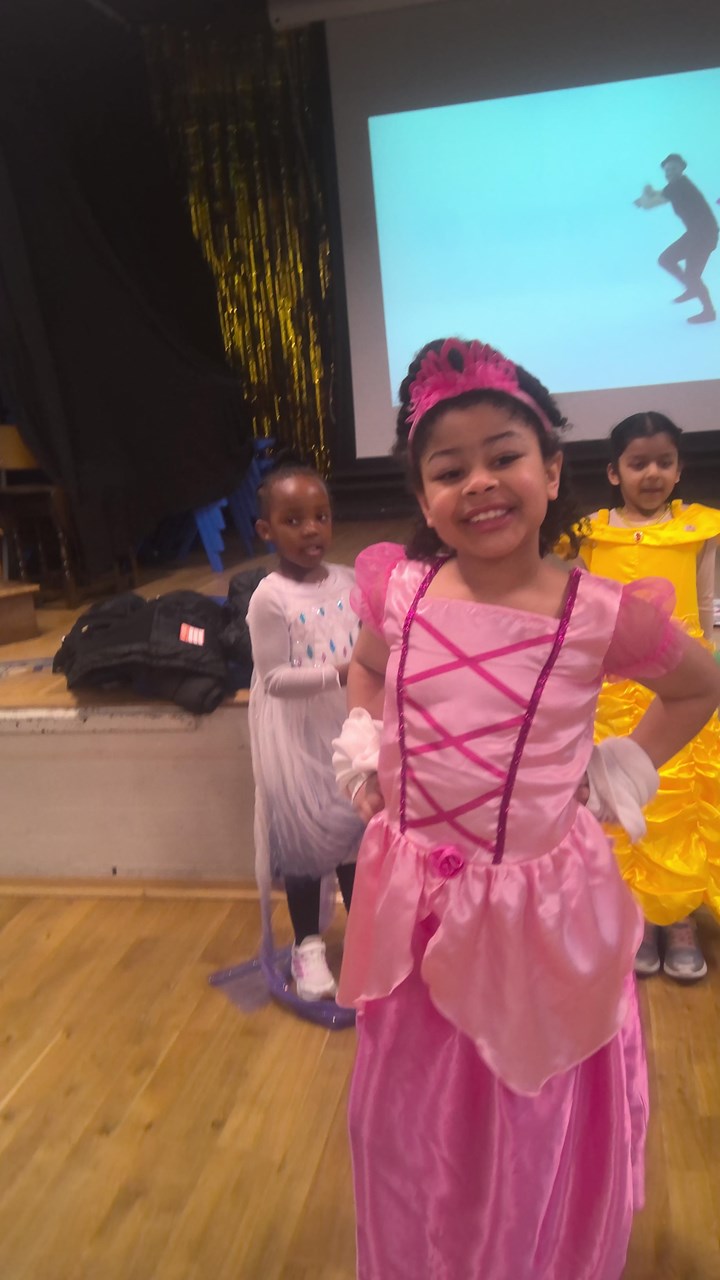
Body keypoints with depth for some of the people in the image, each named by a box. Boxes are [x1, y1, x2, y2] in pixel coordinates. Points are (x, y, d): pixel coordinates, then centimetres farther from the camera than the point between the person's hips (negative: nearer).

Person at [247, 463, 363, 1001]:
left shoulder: (349, 581, 0)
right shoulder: (270, 599, -16)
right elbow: (273, 678, -18)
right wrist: (338, 674, -28)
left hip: (350, 729, 5)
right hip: (300, 738, -4)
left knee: (356, 828, 17)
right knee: (305, 837, 10)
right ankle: (308, 945, 32)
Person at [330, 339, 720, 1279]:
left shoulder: (601, 614, -15)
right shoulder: (396, 588, -6)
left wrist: (621, 775, -3)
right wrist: (362, 750, 3)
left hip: (541, 908, -3)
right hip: (414, 900, 3)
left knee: (537, 1126, 18)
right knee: (409, 1117, 23)